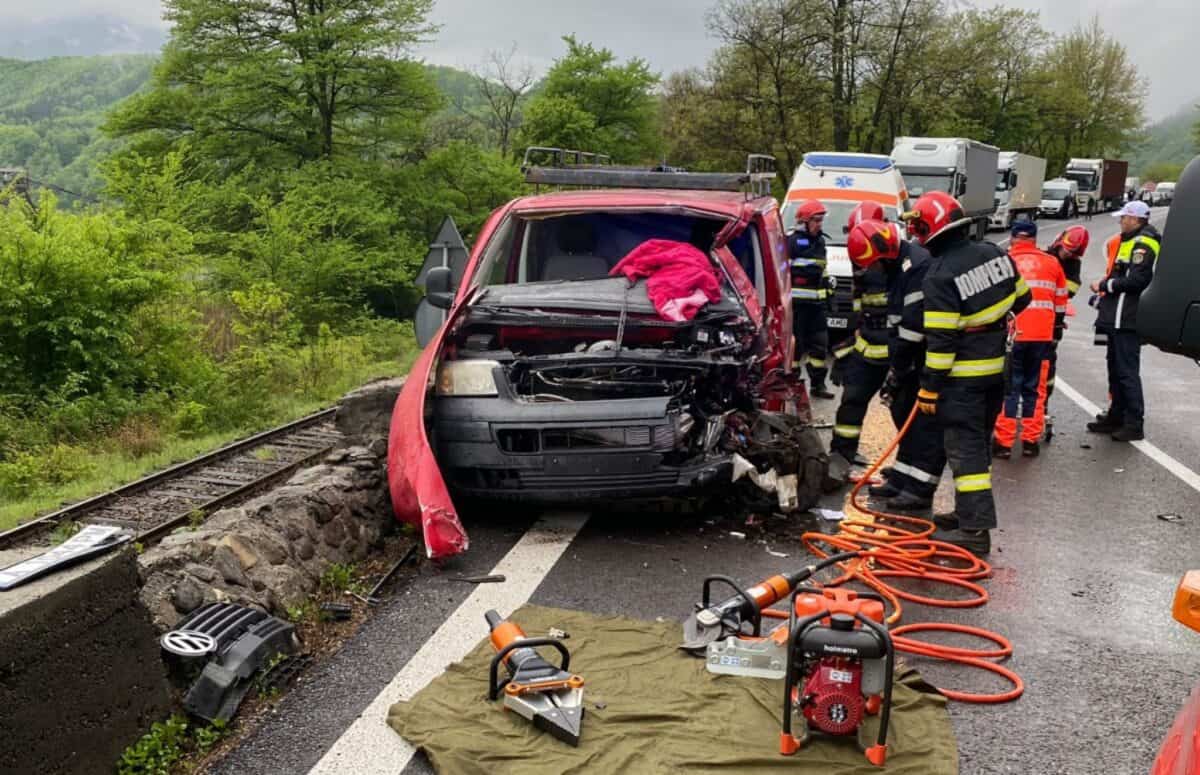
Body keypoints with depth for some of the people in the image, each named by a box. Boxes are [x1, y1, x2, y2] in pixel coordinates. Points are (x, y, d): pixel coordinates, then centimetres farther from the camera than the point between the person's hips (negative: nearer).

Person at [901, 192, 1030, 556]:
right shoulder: (995, 254, 2)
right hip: (998, 368, 8)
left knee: (965, 448, -4)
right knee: (979, 442, 17)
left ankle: (974, 529, -4)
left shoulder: (939, 276, -19)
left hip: (963, 376, -8)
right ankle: (970, 512, 28)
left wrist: (929, 388, -13)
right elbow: (1022, 300, 13)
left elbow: (940, 341, -20)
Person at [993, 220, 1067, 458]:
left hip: (1011, 334, -3)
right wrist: (1056, 328, 28)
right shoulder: (1052, 263, 8)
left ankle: (1004, 442, 2)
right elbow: (1060, 302, 15)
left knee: (1008, 387, 4)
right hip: (1042, 336, 3)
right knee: (1035, 387, 12)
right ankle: (1031, 441, 15)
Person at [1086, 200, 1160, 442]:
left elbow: (1136, 279, -22)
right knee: (1116, 369, 17)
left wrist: (1105, 285, -12)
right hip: (1117, 318, 11)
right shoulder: (1131, 241, 19)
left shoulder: (1142, 244, -13)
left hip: (1126, 320, -11)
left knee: (1127, 372, -7)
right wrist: (1105, 287, 10)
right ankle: (1116, 417, 27)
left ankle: (1134, 425, -2)